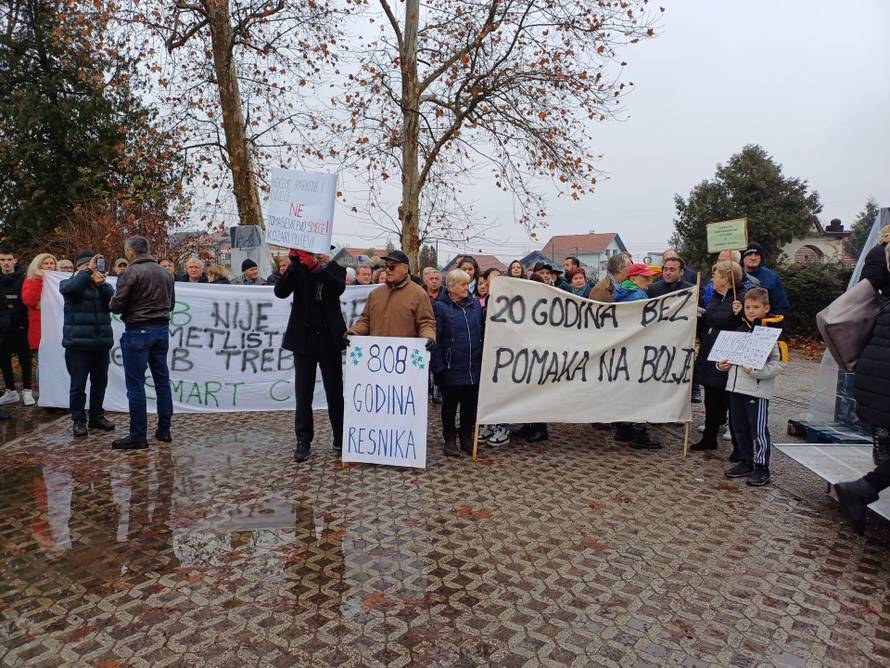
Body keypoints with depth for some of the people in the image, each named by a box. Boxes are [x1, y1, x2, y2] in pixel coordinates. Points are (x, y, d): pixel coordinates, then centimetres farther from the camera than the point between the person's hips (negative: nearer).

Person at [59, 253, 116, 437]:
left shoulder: (103, 285, 14)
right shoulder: (69, 283, 5)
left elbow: (115, 302, -5)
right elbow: (69, 288, -19)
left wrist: (102, 284, -19)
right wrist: (88, 271, -16)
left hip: (101, 343, 4)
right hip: (78, 344, -4)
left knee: (100, 383, 12)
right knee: (78, 385, -1)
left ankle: (97, 416, 25)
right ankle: (78, 420, 10)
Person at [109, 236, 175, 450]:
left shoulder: (132, 272, -12)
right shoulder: (165, 273, 9)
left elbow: (116, 305, -12)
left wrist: (113, 302, 9)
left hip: (138, 331, -7)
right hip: (162, 329, 7)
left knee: (136, 384, -1)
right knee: (162, 379, 12)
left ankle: (138, 436, 3)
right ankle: (164, 430, 19)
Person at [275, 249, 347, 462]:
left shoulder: (335, 270, 4)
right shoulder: (298, 269, 4)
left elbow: (338, 288, -18)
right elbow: (280, 291, -12)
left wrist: (316, 266, -30)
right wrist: (294, 263, -23)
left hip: (329, 340, 0)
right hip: (304, 339, 0)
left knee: (335, 392, 7)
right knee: (303, 393, 3)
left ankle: (341, 439, 18)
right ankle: (303, 441, 11)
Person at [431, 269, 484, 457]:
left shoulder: (475, 304, 9)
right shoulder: (440, 307, -5)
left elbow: (482, 332, 13)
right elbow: (435, 338, -9)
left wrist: (483, 361, 9)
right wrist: (438, 365, -14)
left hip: (474, 368, 4)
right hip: (452, 369, -4)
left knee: (470, 404, 12)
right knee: (450, 405, 9)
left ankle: (467, 438, 27)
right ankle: (450, 440, 22)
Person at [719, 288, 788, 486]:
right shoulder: (740, 330, 11)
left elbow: (779, 364, -13)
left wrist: (756, 371, -23)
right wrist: (722, 364, 5)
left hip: (758, 389, -7)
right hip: (735, 387, 7)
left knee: (758, 429, 0)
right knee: (739, 427, 15)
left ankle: (762, 469, 12)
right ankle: (746, 463, 28)